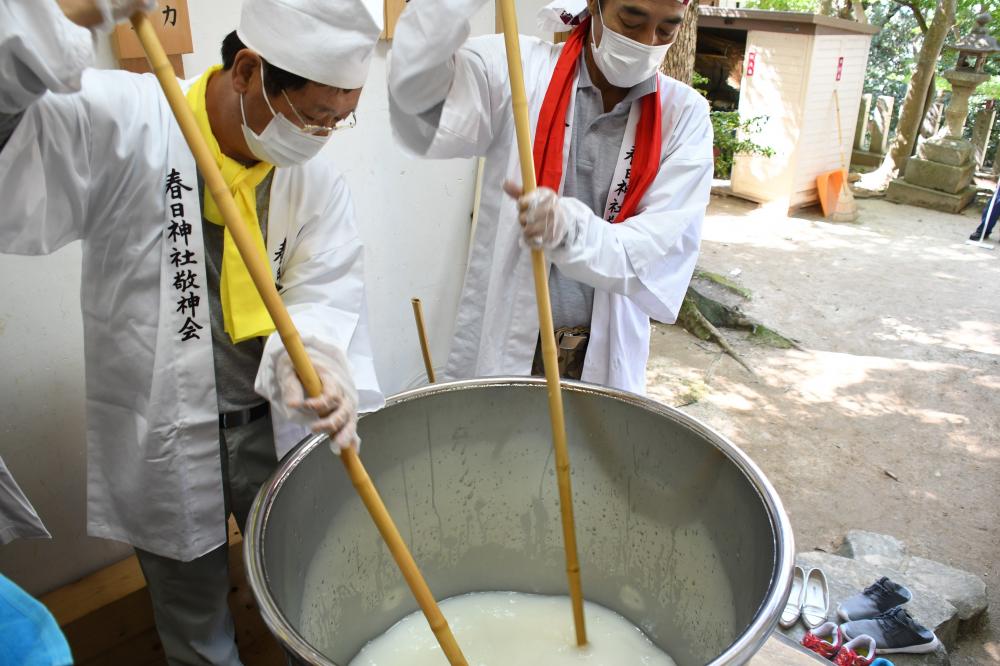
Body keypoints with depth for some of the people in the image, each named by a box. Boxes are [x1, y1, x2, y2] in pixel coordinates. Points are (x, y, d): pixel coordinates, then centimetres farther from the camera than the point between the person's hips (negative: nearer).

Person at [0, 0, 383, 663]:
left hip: (276, 430, 3)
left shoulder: (318, 178, -2)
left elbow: (326, 294, -9)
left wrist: (313, 356, -33)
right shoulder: (123, 122, -15)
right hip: (160, 443, -2)